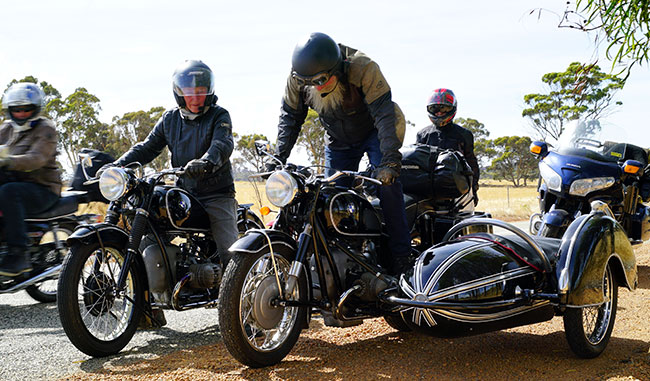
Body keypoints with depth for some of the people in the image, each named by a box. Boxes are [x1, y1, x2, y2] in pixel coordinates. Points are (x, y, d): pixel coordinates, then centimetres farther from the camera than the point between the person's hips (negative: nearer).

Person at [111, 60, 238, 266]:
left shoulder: (219, 115, -3)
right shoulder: (170, 118, 11)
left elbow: (223, 144, -22)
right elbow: (148, 147, 12)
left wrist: (205, 163, -45)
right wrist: (118, 165, -4)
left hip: (217, 195, -4)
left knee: (229, 253, -14)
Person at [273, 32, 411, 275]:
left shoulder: (362, 68, -33)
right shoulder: (298, 77, -19)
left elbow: (384, 112, -36)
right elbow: (291, 115, -4)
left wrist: (389, 160, -46)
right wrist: (279, 156, -13)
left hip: (373, 132, -4)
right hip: (337, 142, 5)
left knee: (387, 182, -23)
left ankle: (400, 255, -17)